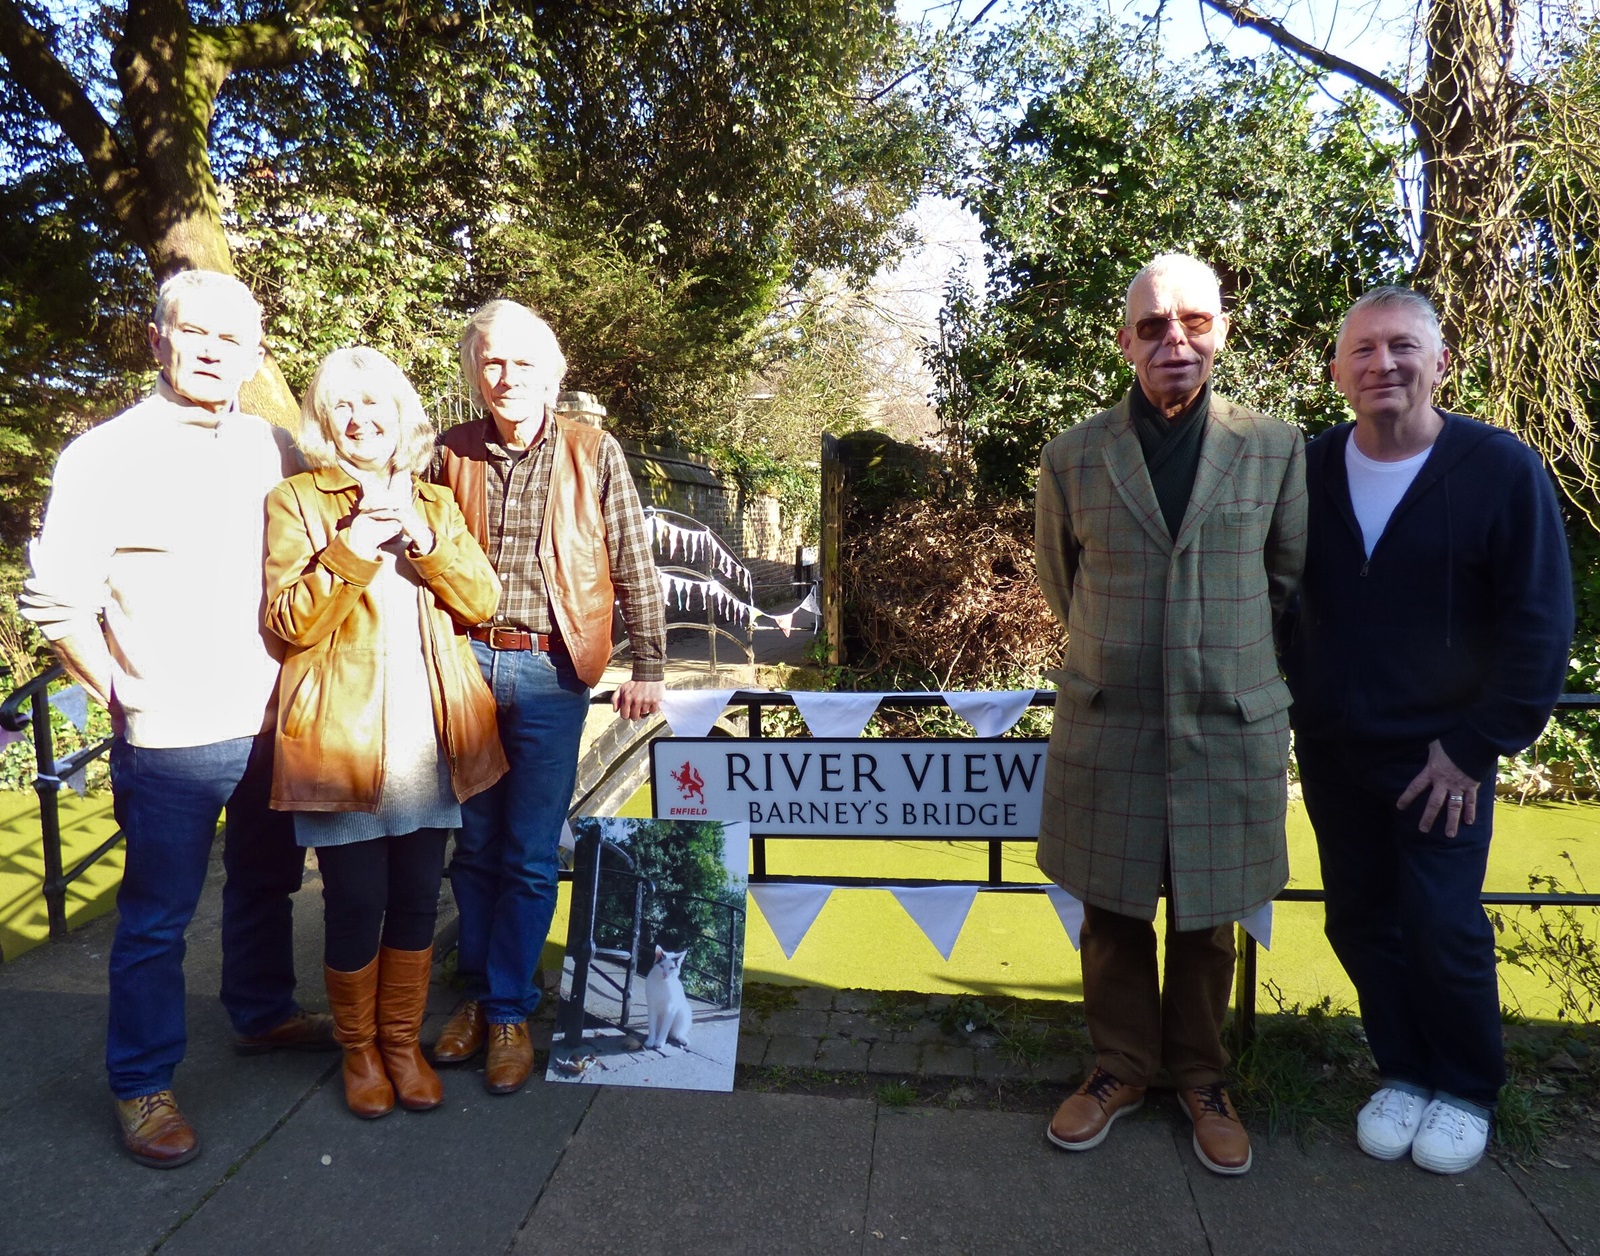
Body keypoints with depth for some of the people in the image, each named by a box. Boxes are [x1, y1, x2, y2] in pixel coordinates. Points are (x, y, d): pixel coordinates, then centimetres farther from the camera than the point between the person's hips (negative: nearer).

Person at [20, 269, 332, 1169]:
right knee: (157, 917, 7)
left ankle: (265, 1013, 42)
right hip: (172, 739, -5)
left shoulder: (276, 451, 4)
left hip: (272, 723, 5)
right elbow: (59, 603, -9)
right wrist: (126, 698, -6)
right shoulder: (105, 457, -9)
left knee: (266, 884, 21)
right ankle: (143, 1085, 24)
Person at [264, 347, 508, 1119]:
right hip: (342, 741, -3)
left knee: (417, 901, 11)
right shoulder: (294, 501, 1)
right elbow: (286, 625, -8)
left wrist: (422, 541, -13)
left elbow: (482, 601, 1)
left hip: (430, 739, 4)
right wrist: (352, 549, -18)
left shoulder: (435, 503, 13)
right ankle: (358, 1050, 28)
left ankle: (403, 1042, 30)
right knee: (356, 907, 5)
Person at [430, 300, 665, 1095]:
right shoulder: (449, 454, 6)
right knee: (475, 845, 13)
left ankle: (508, 1012, 20)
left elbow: (634, 567, -1)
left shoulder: (594, 455, -2)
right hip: (463, 662, 3)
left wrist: (647, 668, -4)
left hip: (549, 672, -2)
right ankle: (477, 993, 30)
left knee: (529, 856, 5)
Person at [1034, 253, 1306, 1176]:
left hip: (1230, 728, 0)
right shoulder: (1074, 457, -1)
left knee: (1209, 923, 14)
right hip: (1107, 728, 0)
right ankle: (1123, 1068, 34)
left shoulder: (1277, 448, -1)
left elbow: (1291, 578, 12)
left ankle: (1202, 1077, 36)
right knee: (1113, 917, 12)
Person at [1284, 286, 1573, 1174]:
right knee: (1360, 920, 12)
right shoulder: (1308, 469, -2)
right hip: (1331, 749, 3)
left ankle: (1466, 1091, 28)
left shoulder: (1501, 469, -11)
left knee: (1443, 928, 2)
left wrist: (1477, 747, -12)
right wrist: (1290, 702, -1)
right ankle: (1404, 1073, 33)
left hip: (1441, 752, -3)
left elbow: (1538, 625, -10)